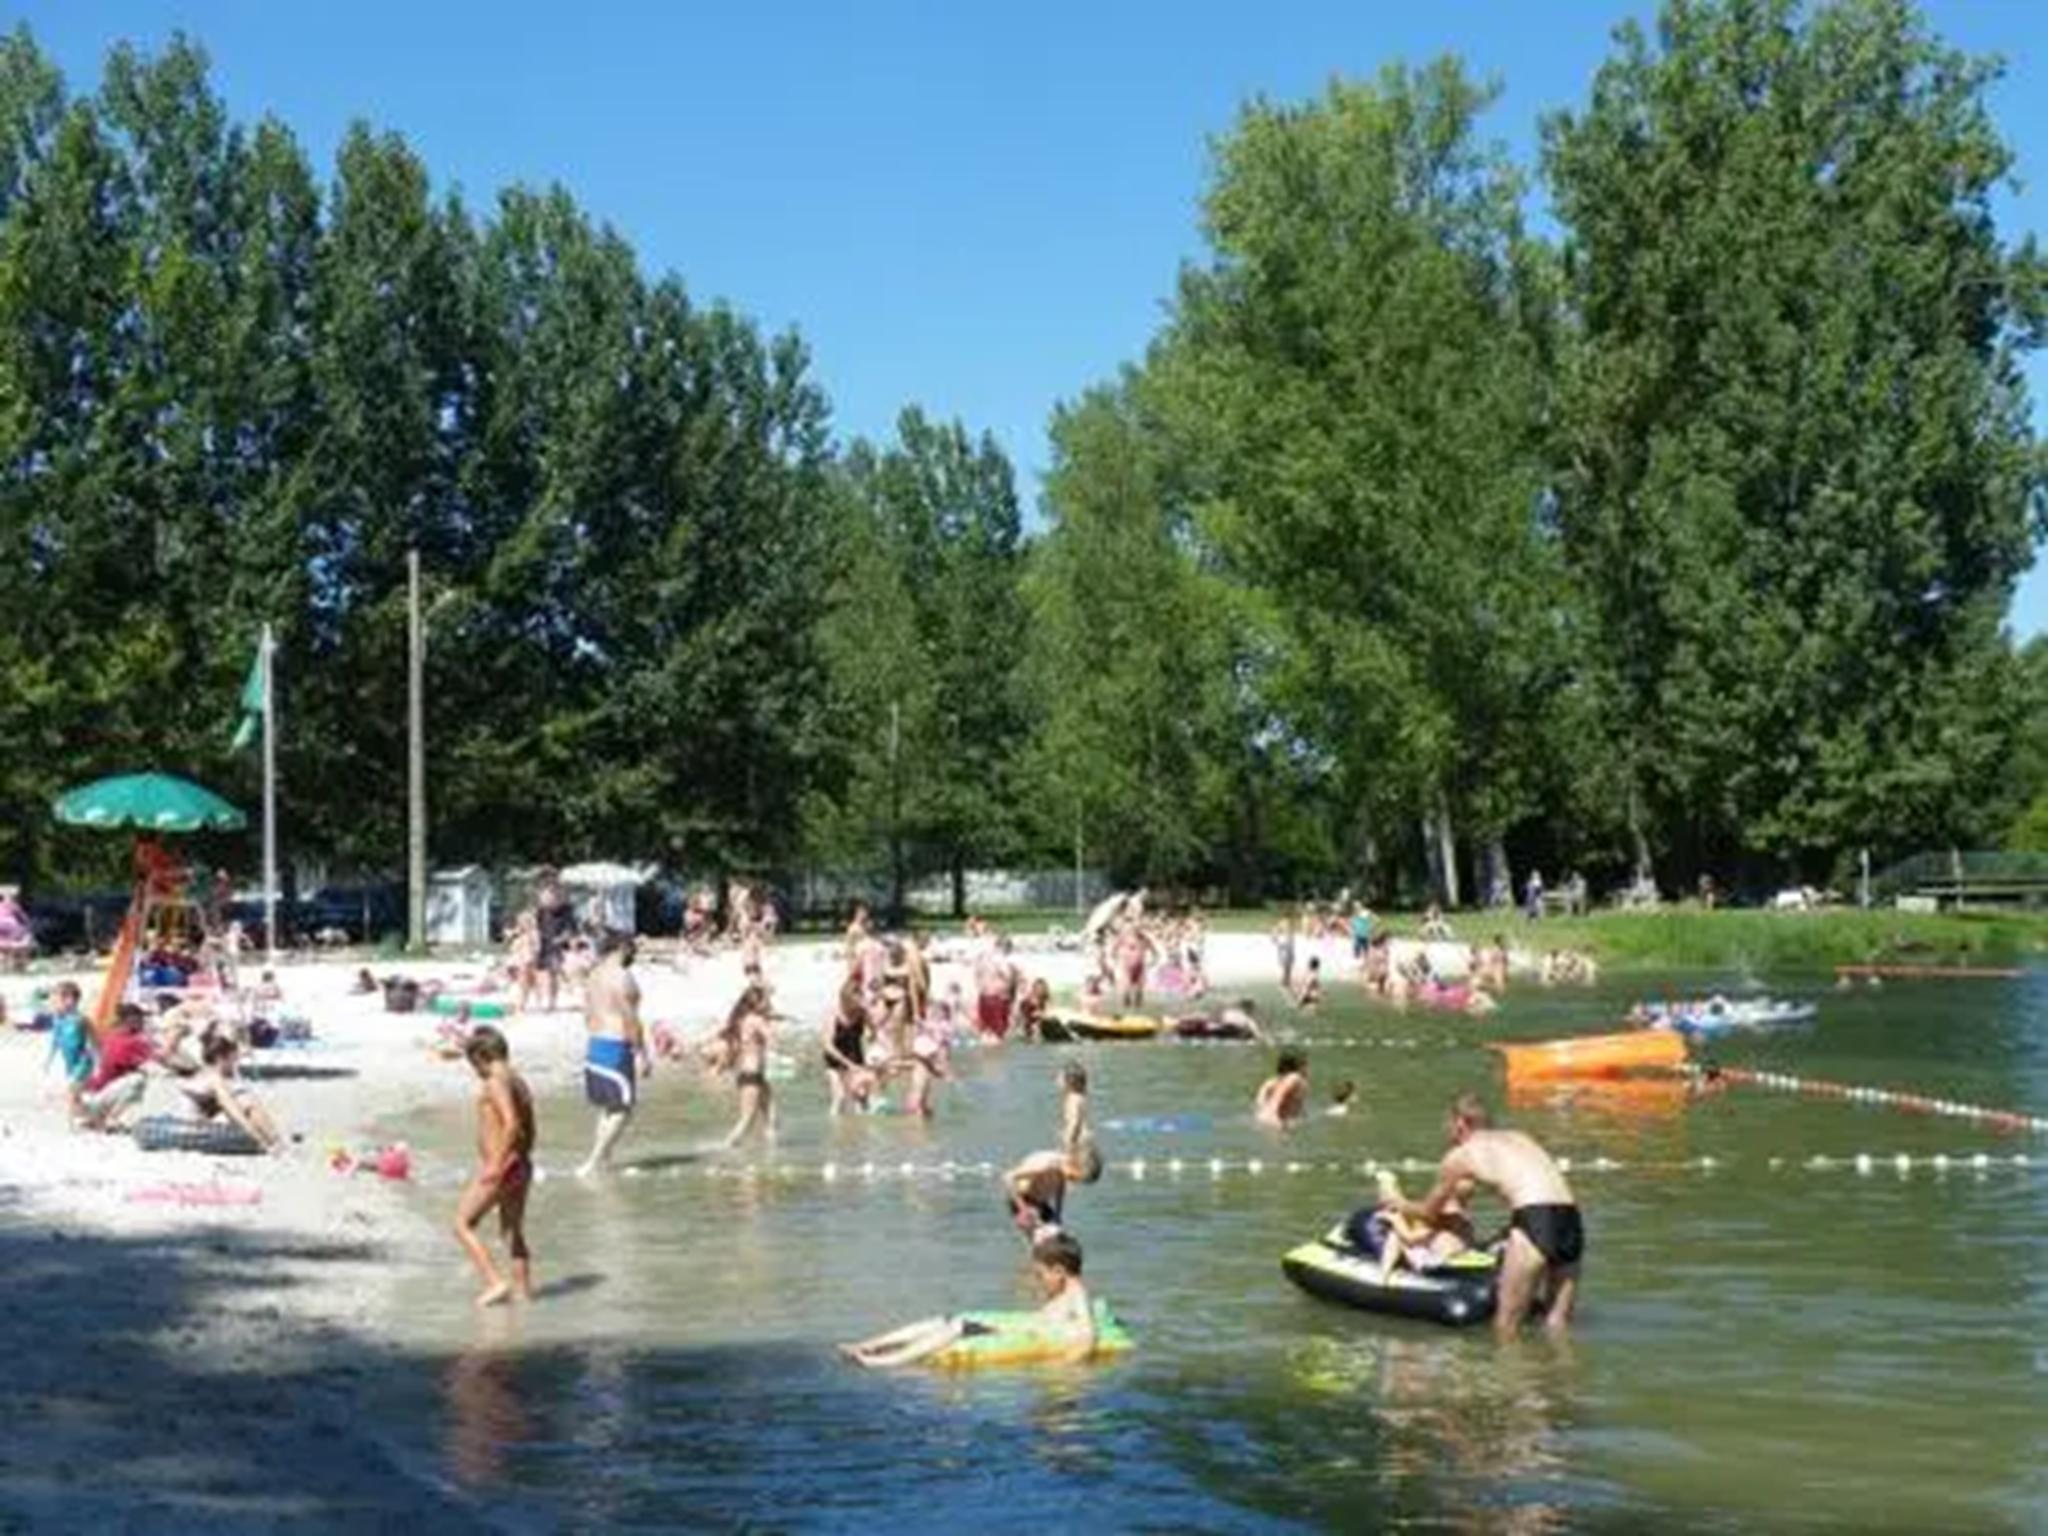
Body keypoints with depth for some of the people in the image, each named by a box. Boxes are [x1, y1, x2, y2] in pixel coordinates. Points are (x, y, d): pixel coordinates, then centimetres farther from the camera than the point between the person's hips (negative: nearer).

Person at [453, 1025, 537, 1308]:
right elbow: (530, 1133, 18)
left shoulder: (496, 1082, -14)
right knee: (513, 1232, 19)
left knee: (463, 1225, 0)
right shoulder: (518, 1082, 13)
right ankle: (523, 1289, 23)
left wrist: (496, 1165, -27)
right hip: (522, 1166, 9)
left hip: (500, 1168, -9)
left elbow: (511, 1123, -27)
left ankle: (495, 1282, -8)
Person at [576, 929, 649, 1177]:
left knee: (607, 1108, 17)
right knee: (622, 1109, -3)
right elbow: (630, 1019, -16)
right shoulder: (622, 976, -14)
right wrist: (643, 1055, -12)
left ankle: (602, 1158, 14)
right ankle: (592, 1164, -8)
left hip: (594, 1045, 9)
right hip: (617, 1048, -9)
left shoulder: (593, 976, 13)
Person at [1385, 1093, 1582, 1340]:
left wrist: (1403, 1206, 47)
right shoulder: (1520, 1139, 29)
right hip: (1572, 1220, 6)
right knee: (1557, 1325, 11)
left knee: (1505, 1328, 0)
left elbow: (1430, 1213, 26)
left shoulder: (1460, 1155, 13)